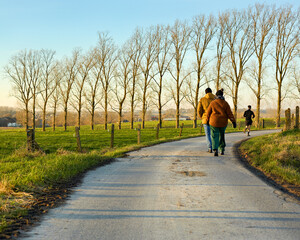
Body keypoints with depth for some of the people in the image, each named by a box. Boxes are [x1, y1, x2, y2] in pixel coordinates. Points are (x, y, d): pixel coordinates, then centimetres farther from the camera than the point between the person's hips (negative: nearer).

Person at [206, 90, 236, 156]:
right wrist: (233, 122, -5)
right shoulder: (225, 103, -4)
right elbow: (229, 113, -8)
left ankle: (215, 150, -19)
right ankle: (222, 150, 20)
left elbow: (208, 113, 3)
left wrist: (208, 120, 19)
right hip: (223, 123, 1)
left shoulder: (212, 103, -4)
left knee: (215, 137, 1)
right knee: (221, 136, 20)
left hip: (214, 122, -1)